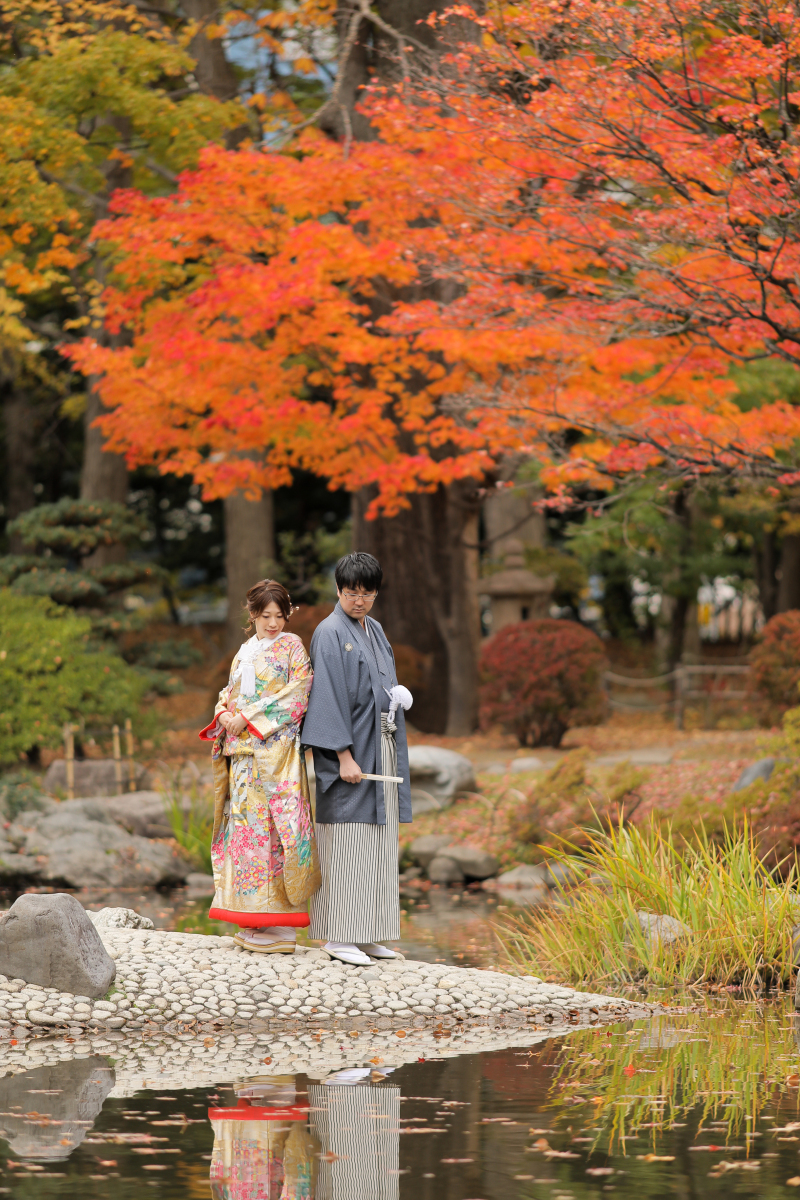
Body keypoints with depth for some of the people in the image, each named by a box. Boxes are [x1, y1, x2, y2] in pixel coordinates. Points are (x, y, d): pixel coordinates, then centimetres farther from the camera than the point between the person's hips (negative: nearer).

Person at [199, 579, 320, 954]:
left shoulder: (292, 647, 1)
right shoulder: (245, 652, 20)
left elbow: (297, 697, -9)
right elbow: (230, 693, 21)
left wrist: (249, 718, -12)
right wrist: (225, 714, -3)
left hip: (276, 750, -6)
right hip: (243, 751, 6)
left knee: (271, 823, -10)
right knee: (245, 822, 3)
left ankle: (278, 926, -9)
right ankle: (253, 921, 5)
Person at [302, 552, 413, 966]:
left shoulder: (375, 631, 15)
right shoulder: (331, 633, -10)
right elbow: (329, 698, -16)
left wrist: (397, 696, 6)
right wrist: (345, 756, -21)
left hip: (381, 749, 9)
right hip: (350, 749, -9)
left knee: (376, 841, 8)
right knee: (346, 837, -9)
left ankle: (367, 933, 12)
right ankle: (338, 936, -7)